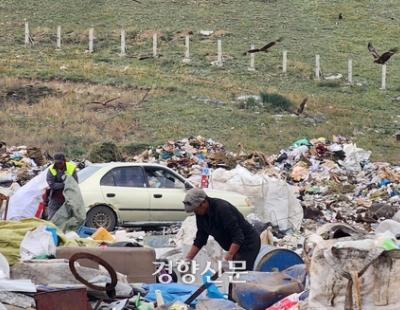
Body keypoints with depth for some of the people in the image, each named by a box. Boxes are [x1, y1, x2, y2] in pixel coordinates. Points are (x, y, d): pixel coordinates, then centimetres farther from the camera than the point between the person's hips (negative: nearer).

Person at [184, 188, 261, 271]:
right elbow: (200, 239, 6)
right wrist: (188, 259, -1)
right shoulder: (200, 214, -2)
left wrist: (229, 256, -38)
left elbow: (238, 237, -30)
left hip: (248, 244, -9)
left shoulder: (222, 209, -28)